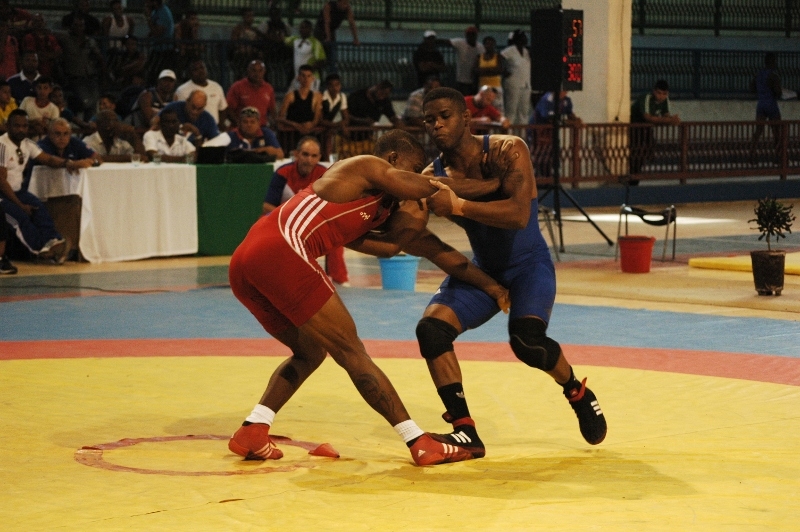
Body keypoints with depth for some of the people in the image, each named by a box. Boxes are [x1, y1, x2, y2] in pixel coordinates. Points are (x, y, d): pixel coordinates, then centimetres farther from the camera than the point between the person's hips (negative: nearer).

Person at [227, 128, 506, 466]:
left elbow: (431, 247, 31)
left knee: (310, 352, 25)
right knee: (352, 352, -2)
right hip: (279, 253, -9)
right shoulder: (368, 166, 8)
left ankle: (251, 432, 14)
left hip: (244, 262, 9)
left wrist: (489, 284, 30)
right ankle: (420, 444, 1)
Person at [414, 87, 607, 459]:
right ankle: (465, 432, -11)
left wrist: (458, 206, -40)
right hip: (483, 269, 5)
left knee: (526, 340, -29)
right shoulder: (432, 177, -8)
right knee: (431, 328, -18)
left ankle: (578, 393, 4)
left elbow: (519, 215, -34)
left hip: (529, 264, -5)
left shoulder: (507, 151, -20)